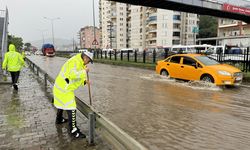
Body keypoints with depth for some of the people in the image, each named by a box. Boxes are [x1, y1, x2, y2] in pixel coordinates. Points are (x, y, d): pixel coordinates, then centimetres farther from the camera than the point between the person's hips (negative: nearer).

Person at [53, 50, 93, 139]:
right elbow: (73, 75, -33)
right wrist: (84, 71, -21)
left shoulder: (79, 63, 12)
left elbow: (76, 78, 17)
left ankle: (59, 119, 53)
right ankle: (73, 130, -1)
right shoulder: (75, 62, -20)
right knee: (71, 109, -8)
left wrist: (84, 81, 2)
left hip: (61, 86, 11)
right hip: (64, 89, -11)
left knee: (61, 103, 29)